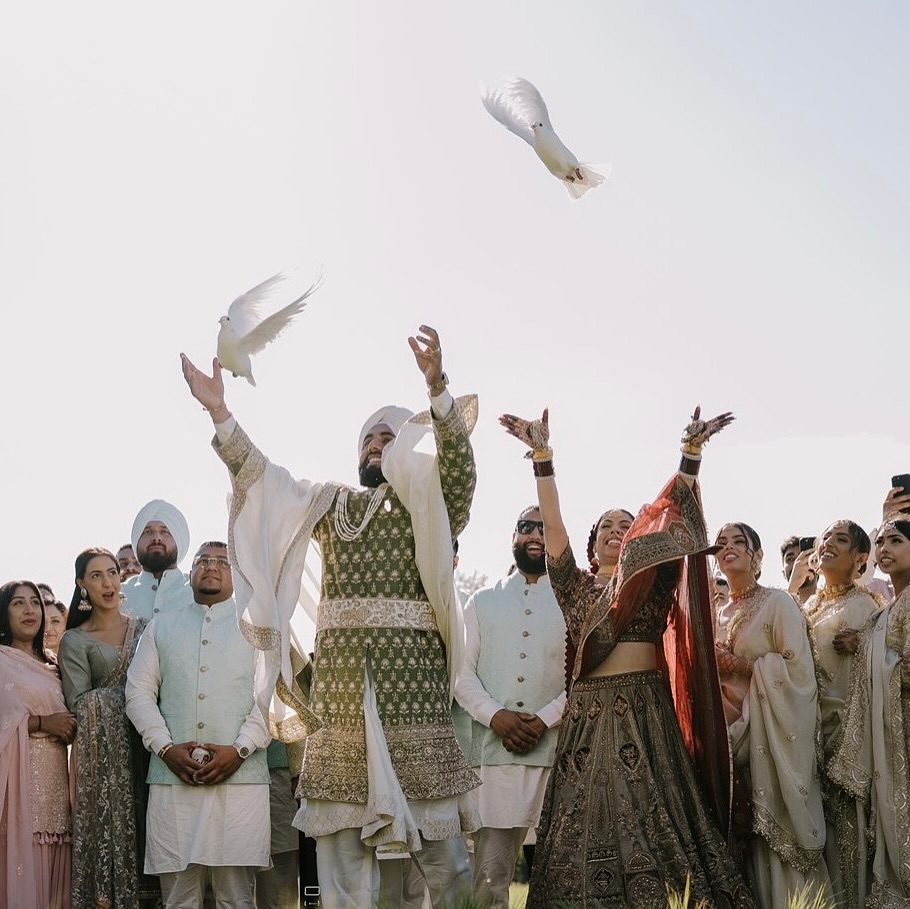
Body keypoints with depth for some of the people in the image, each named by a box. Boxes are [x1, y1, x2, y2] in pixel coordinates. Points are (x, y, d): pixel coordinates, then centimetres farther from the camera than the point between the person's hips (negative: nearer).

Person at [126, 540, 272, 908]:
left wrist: (239, 749, -11)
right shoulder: (161, 626, 18)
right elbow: (138, 693, 11)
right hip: (172, 779, 2)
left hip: (241, 779, -2)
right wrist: (166, 747, -5)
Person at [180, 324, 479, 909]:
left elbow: (459, 466, -12)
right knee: (341, 830, 4)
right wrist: (220, 413, -3)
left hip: (412, 676, -4)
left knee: (437, 833, -2)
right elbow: (261, 478, 10)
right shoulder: (332, 504, 19)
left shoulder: (433, 505, 7)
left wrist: (437, 389, -29)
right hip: (339, 679, 4)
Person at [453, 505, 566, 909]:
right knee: (490, 874, -3)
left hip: (556, 750, 0)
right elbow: (461, 671, 7)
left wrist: (545, 719, -13)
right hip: (493, 750, 1)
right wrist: (495, 715, -10)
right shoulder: (482, 602, 16)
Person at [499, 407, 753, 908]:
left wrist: (691, 452, -3)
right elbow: (553, 528, 6)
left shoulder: (652, 589, 13)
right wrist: (542, 455, -1)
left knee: (652, 824, -7)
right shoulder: (579, 590, 14)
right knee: (586, 829, -1)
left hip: (645, 713, -1)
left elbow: (670, 521, 4)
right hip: (589, 714, 1)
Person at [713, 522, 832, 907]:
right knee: (743, 828, 3)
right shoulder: (720, 614, 16)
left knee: (776, 826, -8)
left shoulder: (778, 602, -4)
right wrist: (711, 667, 4)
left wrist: (741, 666, -13)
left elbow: (798, 667, -14)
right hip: (732, 731, 6)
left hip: (771, 732, -6)